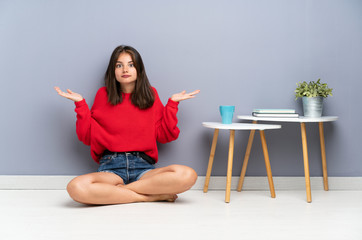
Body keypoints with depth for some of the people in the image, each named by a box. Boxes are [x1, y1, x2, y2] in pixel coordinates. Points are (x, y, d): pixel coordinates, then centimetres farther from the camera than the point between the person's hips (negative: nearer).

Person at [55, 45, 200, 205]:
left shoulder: (150, 94, 13)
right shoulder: (103, 95, 11)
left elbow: (164, 135, 11)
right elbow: (88, 137, 8)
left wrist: (173, 103, 6)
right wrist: (80, 103, 2)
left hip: (143, 166, 1)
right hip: (111, 166, -1)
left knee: (188, 175, -30)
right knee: (76, 188, -36)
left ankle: (119, 189, -17)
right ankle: (152, 196, -22)